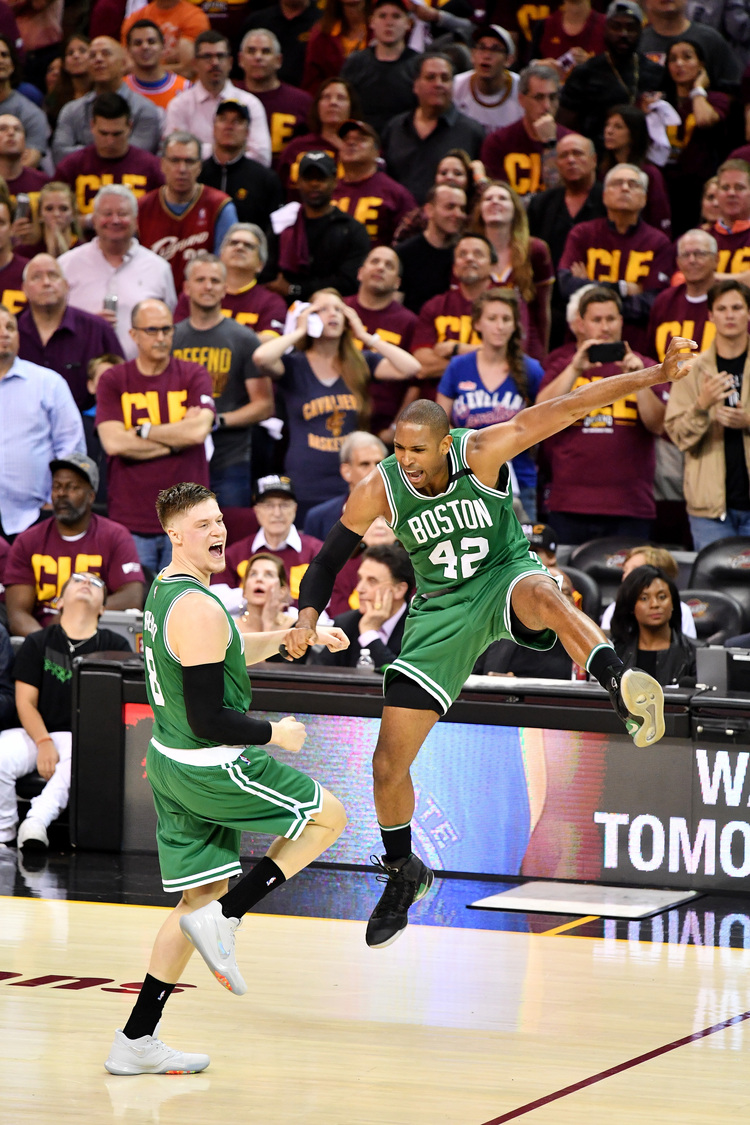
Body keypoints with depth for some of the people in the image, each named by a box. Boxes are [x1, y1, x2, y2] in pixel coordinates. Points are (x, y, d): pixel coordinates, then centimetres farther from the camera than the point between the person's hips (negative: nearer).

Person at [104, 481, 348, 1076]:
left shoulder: (165, 590, 9)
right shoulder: (200, 609, -22)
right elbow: (208, 720, -24)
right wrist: (276, 735, -9)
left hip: (171, 762, 9)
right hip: (212, 768, -9)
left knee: (203, 894, 14)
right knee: (329, 817, 8)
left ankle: (136, 1041, 13)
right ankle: (222, 919, -1)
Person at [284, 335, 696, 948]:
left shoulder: (482, 453, -21)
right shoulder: (378, 490, -14)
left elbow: (570, 407, -23)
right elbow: (330, 559, 0)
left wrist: (659, 374, -29)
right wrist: (308, 618, -18)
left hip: (504, 574, -3)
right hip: (442, 608, 3)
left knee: (544, 596, -44)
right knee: (390, 760, 0)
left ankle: (623, 687, -64)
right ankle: (404, 874, 25)